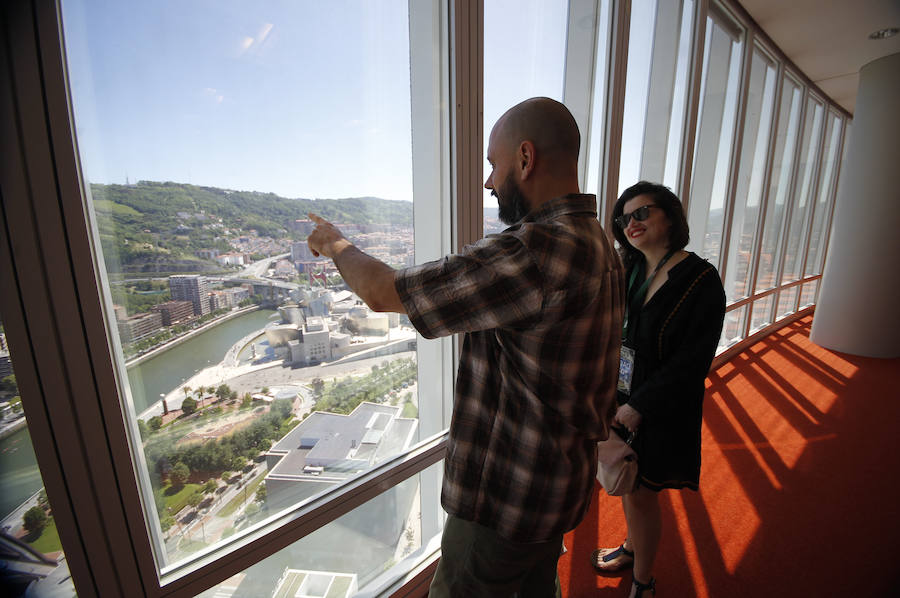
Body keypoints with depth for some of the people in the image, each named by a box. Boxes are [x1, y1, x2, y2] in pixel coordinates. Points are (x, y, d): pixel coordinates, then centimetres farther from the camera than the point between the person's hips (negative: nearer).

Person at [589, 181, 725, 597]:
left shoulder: (701, 280, -15)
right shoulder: (626, 271, 2)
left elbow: (692, 361, -18)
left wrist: (638, 406, -19)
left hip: (661, 411, -5)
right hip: (620, 399, 5)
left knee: (641, 494, 10)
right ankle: (632, 549, 49)